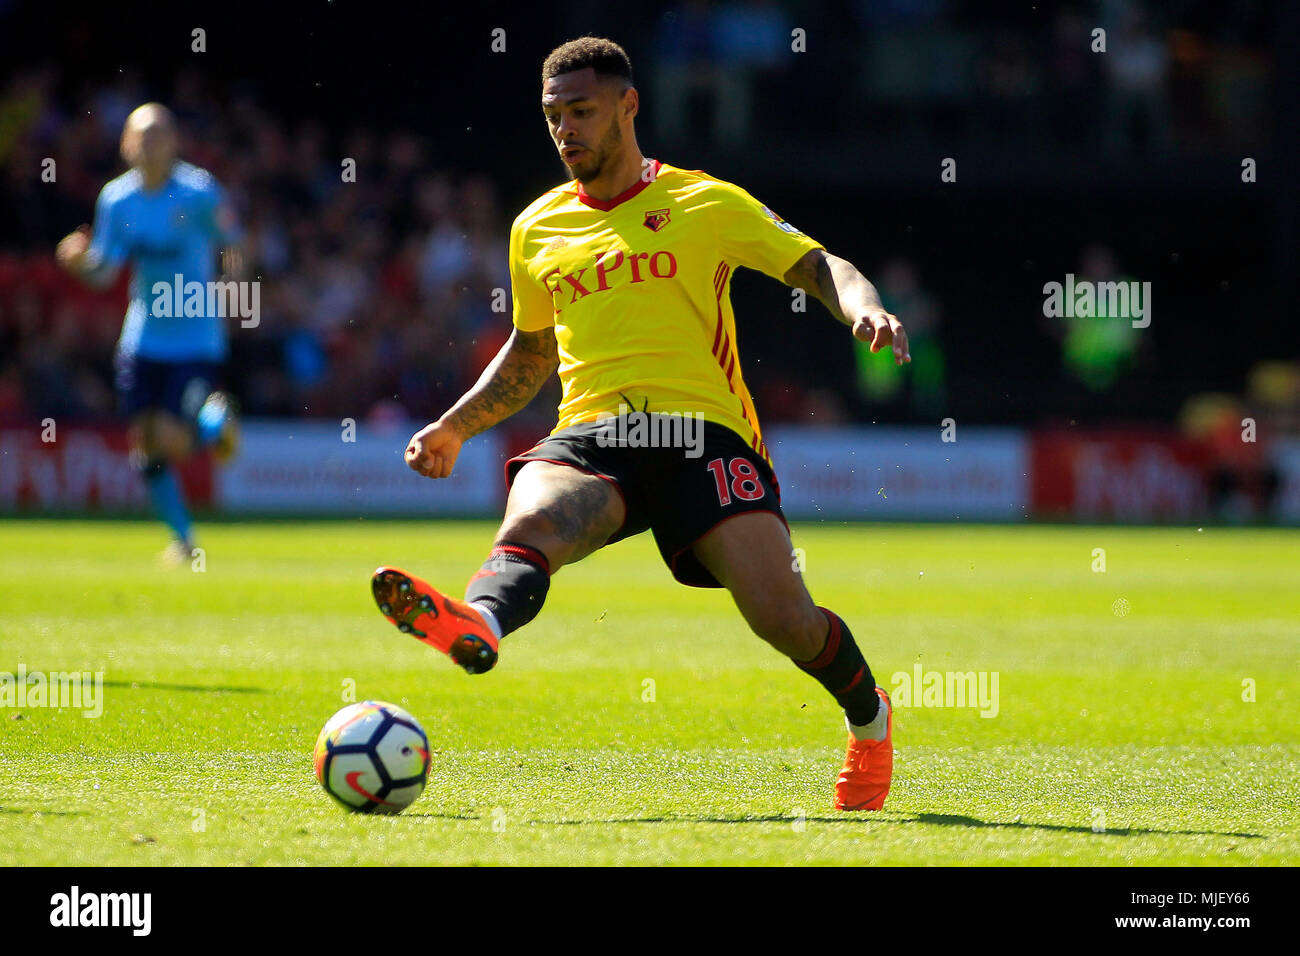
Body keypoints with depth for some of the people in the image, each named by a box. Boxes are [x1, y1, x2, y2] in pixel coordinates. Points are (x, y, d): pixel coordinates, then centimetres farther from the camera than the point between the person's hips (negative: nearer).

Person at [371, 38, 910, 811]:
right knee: (532, 521, -34)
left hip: (703, 429, -3)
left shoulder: (706, 204, 9)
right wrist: (456, 427, 25)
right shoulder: (538, 230, 21)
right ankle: (475, 625, -67)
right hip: (592, 435, 3)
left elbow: (819, 267, 7)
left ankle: (868, 715, 17)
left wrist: (865, 311, -14)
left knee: (781, 616, -15)